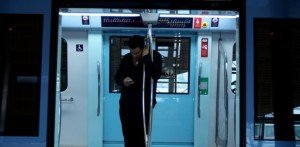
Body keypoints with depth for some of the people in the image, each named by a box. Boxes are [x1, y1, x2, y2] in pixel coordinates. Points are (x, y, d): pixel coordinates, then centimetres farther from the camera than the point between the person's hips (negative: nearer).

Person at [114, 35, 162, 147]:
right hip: (126, 105, 4)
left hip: (144, 105, -4)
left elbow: (156, 75, -24)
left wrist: (145, 57, -23)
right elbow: (117, 77, 14)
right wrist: (123, 81, -8)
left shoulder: (154, 56, -6)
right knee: (128, 138, 11)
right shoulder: (126, 58, 5)